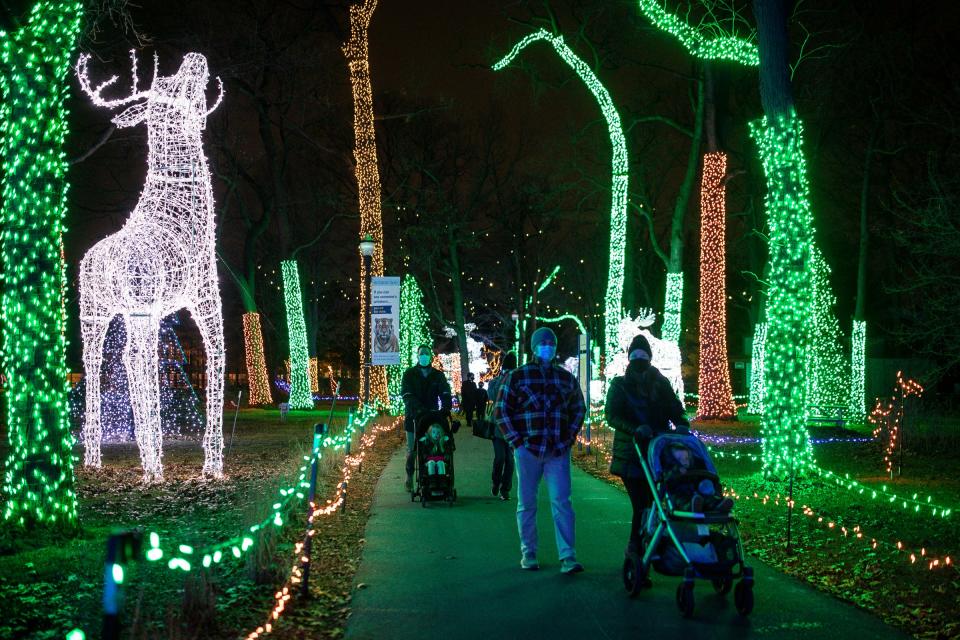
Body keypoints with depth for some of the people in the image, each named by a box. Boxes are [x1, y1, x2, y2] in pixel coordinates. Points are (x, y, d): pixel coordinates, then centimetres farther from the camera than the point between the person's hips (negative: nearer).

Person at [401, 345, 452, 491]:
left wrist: (446, 407, -24)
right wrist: (419, 409, -24)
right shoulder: (409, 374, 3)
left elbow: (445, 392, -3)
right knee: (412, 449, 1)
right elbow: (407, 395, -9)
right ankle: (409, 479, 14)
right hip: (413, 416, -1)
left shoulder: (437, 375, 10)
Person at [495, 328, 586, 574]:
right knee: (526, 504, 6)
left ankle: (568, 556, -7)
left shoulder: (566, 378, 11)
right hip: (528, 450, -1)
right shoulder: (517, 377, 2)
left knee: (561, 503, -6)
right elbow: (501, 411, 2)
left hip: (558, 451, 1)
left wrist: (570, 437, 8)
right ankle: (528, 554, 16)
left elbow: (579, 409, 21)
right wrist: (516, 440, -5)